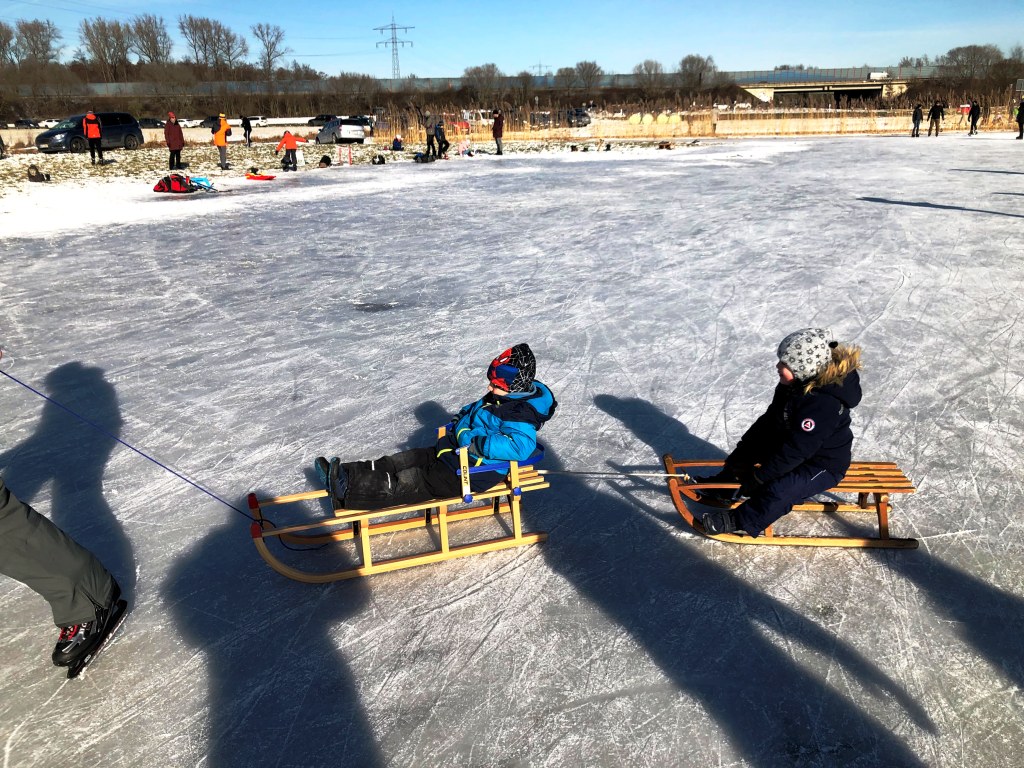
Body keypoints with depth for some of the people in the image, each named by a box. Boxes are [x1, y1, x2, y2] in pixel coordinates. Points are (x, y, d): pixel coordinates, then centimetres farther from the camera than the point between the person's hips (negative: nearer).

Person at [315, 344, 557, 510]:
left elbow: (519, 446, -38)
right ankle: (346, 474, 1)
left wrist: (474, 442, -34)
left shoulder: (519, 415, -22)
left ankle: (348, 490, -18)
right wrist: (457, 423, 11)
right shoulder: (500, 398, 9)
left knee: (407, 482, -15)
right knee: (396, 462, 3)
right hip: (452, 452, 10)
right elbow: (473, 410, 29)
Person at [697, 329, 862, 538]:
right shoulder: (795, 383, -9)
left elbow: (795, 451, -32)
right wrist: (745, 447, 3)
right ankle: (723, 484, 30)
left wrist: (759, 476, -23)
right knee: (744, 453, 11)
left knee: (780, 490, -28)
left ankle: (741, 521, -9)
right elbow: (770, 418, 5)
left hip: (823, 464, -9)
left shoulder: (822, 405, -37)